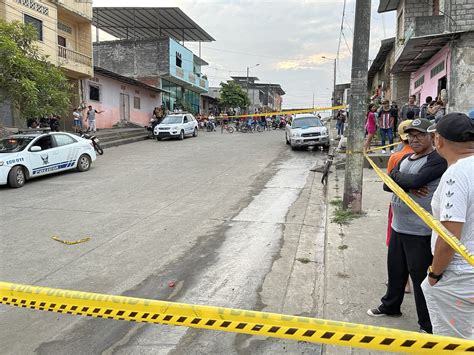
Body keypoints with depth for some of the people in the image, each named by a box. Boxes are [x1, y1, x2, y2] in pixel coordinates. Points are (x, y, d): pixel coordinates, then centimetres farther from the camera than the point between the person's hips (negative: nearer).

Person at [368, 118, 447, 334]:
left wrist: (396, 176, -8)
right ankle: (390, 306, 42)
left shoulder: (438, 160, -13)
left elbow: (416, 180, -27)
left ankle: (427, 326, 19)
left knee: (420, 276, 2)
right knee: (395, 270, 21)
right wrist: (408, 186, -16)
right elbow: (387, 185, 2)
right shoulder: (406, 158, 11)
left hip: (420, 232, -8)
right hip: (398, 227, 8)